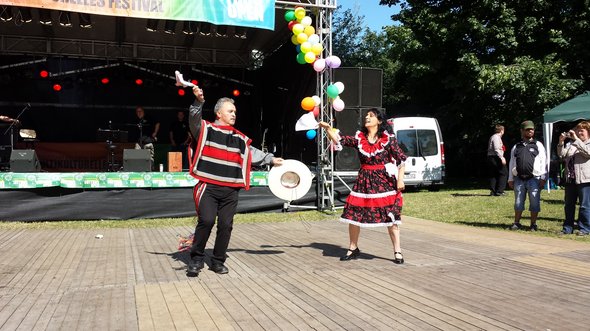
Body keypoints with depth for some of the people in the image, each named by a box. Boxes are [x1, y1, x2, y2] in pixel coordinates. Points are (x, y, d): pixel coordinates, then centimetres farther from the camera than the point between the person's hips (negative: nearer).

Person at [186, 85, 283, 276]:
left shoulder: (239, 139, 19)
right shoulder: (205, 129, 4)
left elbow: (253, 153, 29)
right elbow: (194, 119, -14)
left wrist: (271, 159, 27)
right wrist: (199, 101, -29)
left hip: (230, 190, 5)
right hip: (208, 187, -5)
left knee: (225, 225, 5)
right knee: (206, 220, -16)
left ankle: (218, 261, 20)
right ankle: (196, 259, 2)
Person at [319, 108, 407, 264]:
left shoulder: (389, 139, -5)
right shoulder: (359, 138, 4)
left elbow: (401, 159, -3)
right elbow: (340, 140, -2)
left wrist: (400, 179, -7)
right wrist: (328, 128, -16)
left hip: (384, 182, -3)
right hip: (363, 181, 4)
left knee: (390, 217, 1)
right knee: (353, 215, 4)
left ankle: (397, 252, 15)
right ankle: (353, 249, 22)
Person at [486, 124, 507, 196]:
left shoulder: (493, 137, 19)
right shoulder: (496, 137, -11)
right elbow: (496, 149, -19)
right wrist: (502, 158, -22)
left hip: (490, 158, 10)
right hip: (495, 158, -10)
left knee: (493, 175, 11)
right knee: (503, 173, -2)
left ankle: (493, 191, 11)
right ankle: (499, 191, -3)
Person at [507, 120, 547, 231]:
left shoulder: (538, 145, 7)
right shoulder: (516, 147, 13)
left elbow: (543, 162, 2)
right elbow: (512, 163, 14)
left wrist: (543, 178, -5)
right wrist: (510, 179, 10)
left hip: (534, 179, -2)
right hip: (519, 179, 2)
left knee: (534, 203, 2)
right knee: (518, 202, 8)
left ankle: (533, 224, 13)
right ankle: (516, 223, 19)